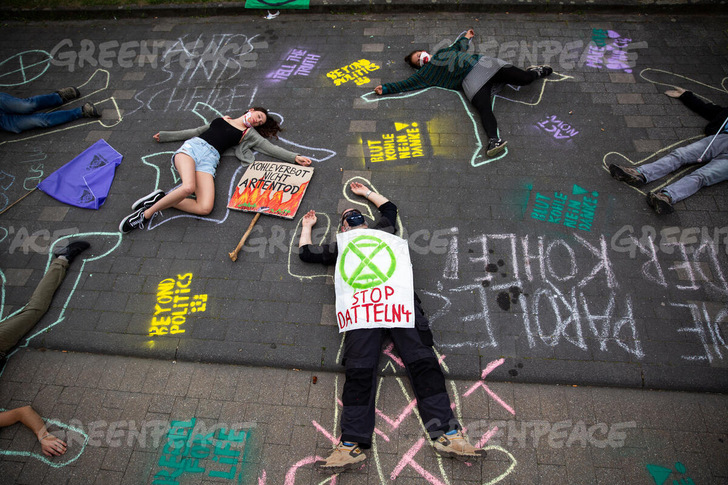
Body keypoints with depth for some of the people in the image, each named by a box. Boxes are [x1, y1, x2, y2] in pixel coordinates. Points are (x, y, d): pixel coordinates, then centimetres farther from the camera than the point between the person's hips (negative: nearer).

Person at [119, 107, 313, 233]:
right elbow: (197, 131, 30)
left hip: (209, 159, 0)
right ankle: (147, 213, -20)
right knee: (188, 187, -36)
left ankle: (160, 199, -13)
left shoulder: (249, 133, 21)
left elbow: (271, 148, 12)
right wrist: (166, 135, 33)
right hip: (192, 147, 0)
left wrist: (295, 157, -2)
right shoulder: (223, 118, 25)